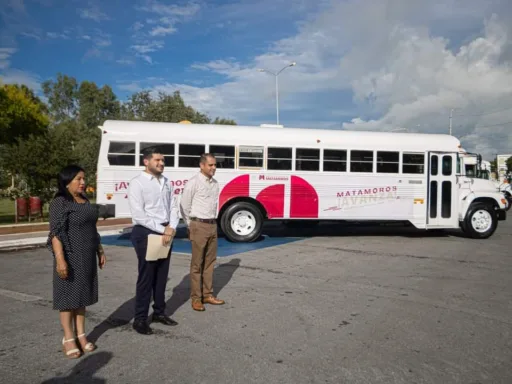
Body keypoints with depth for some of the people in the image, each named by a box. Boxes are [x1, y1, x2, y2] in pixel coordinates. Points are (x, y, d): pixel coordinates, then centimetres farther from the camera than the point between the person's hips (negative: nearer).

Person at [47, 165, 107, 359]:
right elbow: (55, 233, -18)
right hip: (70, 257, -7)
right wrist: (60, 259, -24)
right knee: (69, 295, 3)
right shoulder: (60, 202, -12)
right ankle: (68, 339, 14)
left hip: (87, 256, 7)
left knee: (82, 294, 12)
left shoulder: (85, 200, 11)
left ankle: (81, 335, 21)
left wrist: (100, 251, 16)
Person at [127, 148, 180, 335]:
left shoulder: (166, 182, 10)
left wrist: (171, 228, -10)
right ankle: (140, 319, 14)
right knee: (146, 276, 1)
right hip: (146, 233, -6)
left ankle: (159, 312, 29)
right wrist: (162, 230, -16)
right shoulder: (137, 183, -10)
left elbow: (174, 207, 8)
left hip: (166, 233, 6)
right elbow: (138, 215, -17)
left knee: (162, 275, 14)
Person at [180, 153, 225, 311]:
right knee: (197, 263, 1)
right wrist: (190, 227, -1)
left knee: (210, 262, 12)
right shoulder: (193, 182, -10)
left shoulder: (215, 183, 10)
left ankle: (207, 295, 23)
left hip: (213, 225, 7)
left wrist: (213, 221, 12)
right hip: (199, 226, -7)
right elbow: (184, 205, -8)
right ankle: (196, 298, 10)